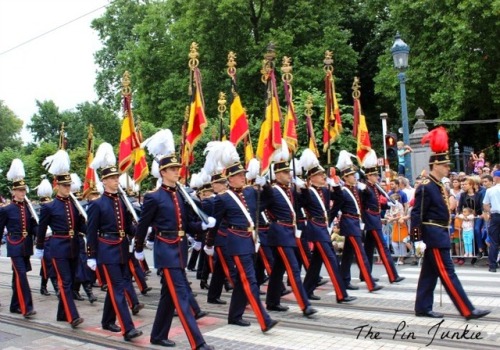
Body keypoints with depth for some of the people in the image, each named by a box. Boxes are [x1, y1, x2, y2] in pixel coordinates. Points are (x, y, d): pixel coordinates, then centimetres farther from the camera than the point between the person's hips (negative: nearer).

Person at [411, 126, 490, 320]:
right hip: (434, 235, -10)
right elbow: (416, 215, -17)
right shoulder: (426, 187, -16)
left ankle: (423, 308, 18)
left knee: (430, 273, 12)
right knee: (447, 273, -5)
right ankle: (468, 310, -3)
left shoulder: (438, 186, 13)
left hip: (439, 234, 10)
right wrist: (416, 239, -18)